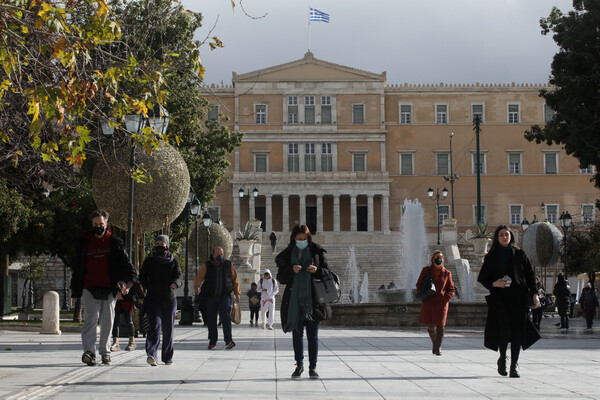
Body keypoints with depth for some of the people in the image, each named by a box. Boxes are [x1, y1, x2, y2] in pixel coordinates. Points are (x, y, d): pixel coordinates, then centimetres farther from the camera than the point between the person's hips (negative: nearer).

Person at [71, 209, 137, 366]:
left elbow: (125, 263, 5)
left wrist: (130, 279, -12)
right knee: (91, 318, -15)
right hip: (89, 288, -1)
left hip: (109, 289, 1)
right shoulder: (83, 243, 12)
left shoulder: (115, 243, 9)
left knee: (107, 321, 4)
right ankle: (89, 351, -22)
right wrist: (75, 290, 12)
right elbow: (77, 268, 15)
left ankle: (105, 351, 16)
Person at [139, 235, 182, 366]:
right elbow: (142, 277, 6)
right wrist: (149, 287, -14)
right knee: (154, 326, -17)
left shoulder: (173, 262, 8)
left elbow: (179, 277, -4)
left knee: (168, 329, 6)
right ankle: (151, 355, -28)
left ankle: (167, 357, 17)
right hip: (153, 299, -1)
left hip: (169, 299, 1)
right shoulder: (149, 261, 8)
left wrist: (175, 283, -27)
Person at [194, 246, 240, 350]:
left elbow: (235, 279, 12)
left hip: (224, 296, -1)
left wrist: (237, 293, 8)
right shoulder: (207, 266, 0)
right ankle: (212, 341, 16)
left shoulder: (228, 265, 5)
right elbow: (199, 277, -10)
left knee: (225, 316, -16)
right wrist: (197, 287, -31)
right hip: (210, 297, 1)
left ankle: (229, 340, -23)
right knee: (211, 319, 4)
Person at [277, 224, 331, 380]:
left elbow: (327, 272, 6)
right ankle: (299, 365, 16)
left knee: (312, 335, 0)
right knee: (297, 333, 6)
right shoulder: (287, 255, 7)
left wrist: (317, 270, -15)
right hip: (294, 301, 2)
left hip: (312, 299, -2)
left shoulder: (317, 252, 4)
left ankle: (312, 367, 6)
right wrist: (291, 270, -14)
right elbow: (281, 278, 5)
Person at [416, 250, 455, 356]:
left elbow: (451, 290, 9)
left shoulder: (447, 273, 5)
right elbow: (419, 285, 12)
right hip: (428, 303, 1)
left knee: (440, 326, -8)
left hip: (441, 303, -1)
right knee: (431, 327, 6)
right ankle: (435, 343, 30)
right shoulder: (426, 270, 5)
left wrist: (445, 299, -8)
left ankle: (438, 348, 2)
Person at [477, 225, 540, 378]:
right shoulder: (492, 257, 9)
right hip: (500, 297, -1)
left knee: (518, 329, -7)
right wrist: (494, 284, -9)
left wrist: (534, 293, 1)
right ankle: (502, 358, 10)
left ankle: (514, 365, 0)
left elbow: (530, 275, 12)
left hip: (519, 296, 1)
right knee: (505, 327, -15)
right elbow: (482, 279, 10)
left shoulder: (519, 254, 12)